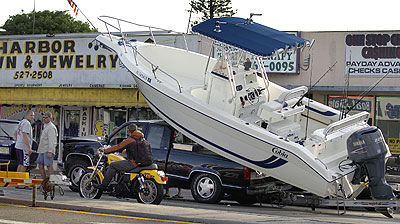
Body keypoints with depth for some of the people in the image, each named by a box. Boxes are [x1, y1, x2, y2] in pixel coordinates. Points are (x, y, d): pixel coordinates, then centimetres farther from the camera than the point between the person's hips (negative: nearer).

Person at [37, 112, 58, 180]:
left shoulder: (51, 127, -11)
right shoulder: (45, 126, 21)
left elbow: (51, 140, -18)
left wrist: (50, 151, -24)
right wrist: (39, 150, 24)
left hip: (48, 151, -10)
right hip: (42, 150, 10)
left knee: (49, 166, -12)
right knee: (40, 166, 8)